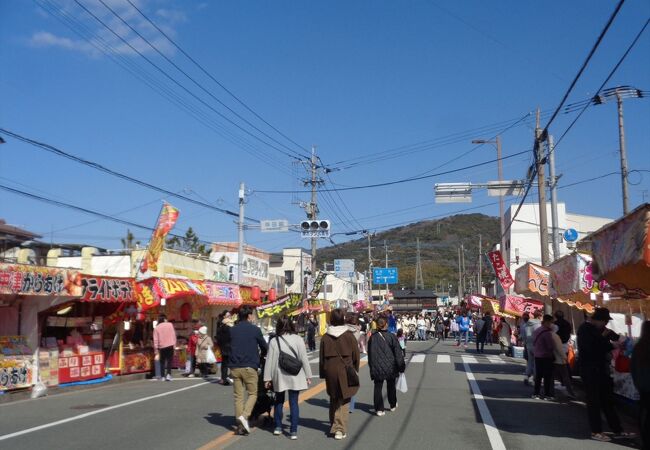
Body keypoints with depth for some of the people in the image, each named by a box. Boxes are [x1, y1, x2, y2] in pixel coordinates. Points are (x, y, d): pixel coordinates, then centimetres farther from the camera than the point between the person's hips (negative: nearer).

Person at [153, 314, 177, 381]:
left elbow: (155, 340, 0)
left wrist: (156, 352, 2)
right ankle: (168, 374, -13)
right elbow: (173, 335, -1)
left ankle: (162, 376, 10)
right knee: (169, 361, 3)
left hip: (162, 347, 1)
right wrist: (174, 344, 4)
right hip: (170, 345, -1)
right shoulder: (170, 324, 2)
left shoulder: (156, 328, 3)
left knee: (162, 361, 12)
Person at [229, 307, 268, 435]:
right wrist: (261, 355, 27)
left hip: (235, 367, 4)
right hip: (249, 366, -4)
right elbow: (264, 347, 6)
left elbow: (228, 347, 14)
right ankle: (244, 416, -13)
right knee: (253, 393, 8)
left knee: (238, 396, 9)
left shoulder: (232, 330, 8)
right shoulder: (255, 330, -2)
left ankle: (240, 426, 7)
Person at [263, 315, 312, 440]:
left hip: (279, 376, 1)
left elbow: (270, 361, -3)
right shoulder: (298, 339, -7)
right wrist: (308, 375, 3)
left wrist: (267, 378, 4)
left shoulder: (274, 341, -5)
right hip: (295, 376, -1)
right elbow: (304, 359, -5)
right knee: (293, 403, 4)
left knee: (279, 401, 19)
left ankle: (278, 427, 22)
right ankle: (293, 431, 3)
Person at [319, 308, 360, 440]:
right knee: (343, 400, 1)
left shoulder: (325, 337, -1)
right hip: (345, 371, -3)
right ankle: (340, 429, -6)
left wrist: (322, 374, 13)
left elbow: (322, 357, 4)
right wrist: (355, 370, 12)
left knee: (333, 399, 19)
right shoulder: (349, 335, -8)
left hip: (330, 371, 3)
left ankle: (333, 426, 27)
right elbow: (356, 355, -2)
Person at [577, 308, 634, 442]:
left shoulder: (600, 329, 11)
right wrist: (602, 337, -17)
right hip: (590, 369, -8)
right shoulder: (584, 329, -14)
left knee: (607, 400, 12)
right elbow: (591, 348, -25)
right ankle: (596, 432, 7)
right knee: (594, 401, -1)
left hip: (601, 368, 8)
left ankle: (617, 430, 17)